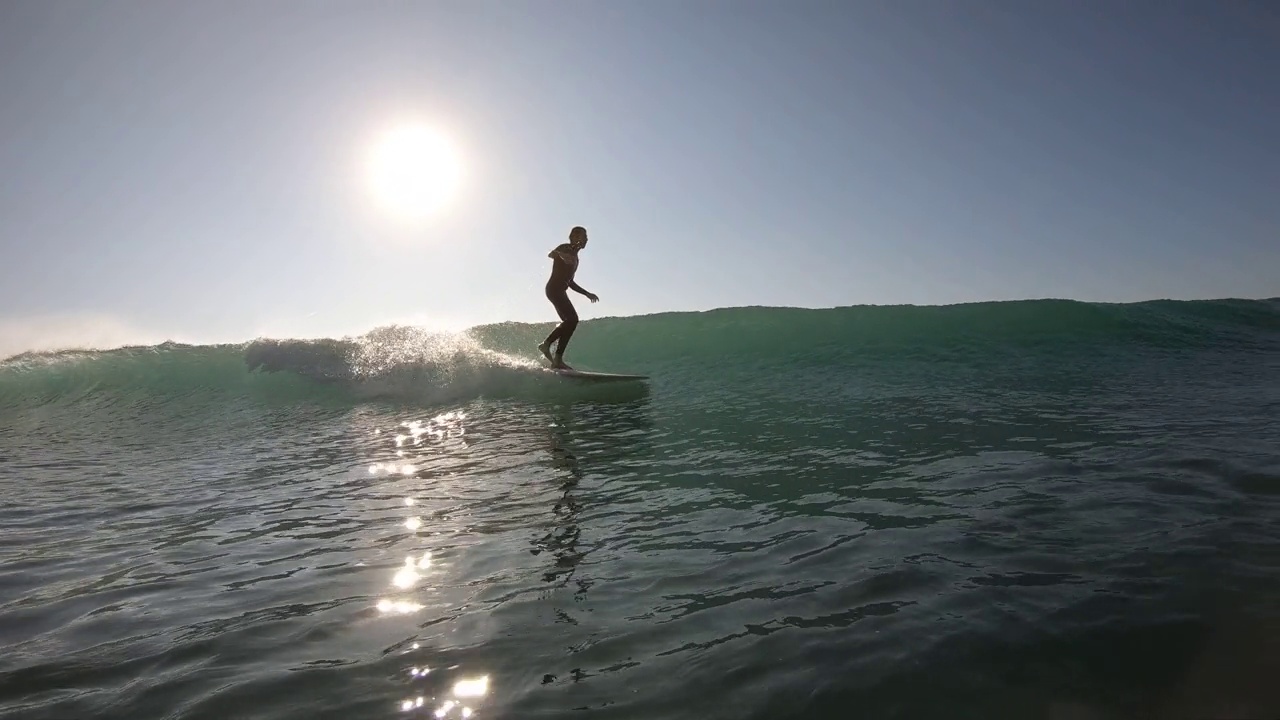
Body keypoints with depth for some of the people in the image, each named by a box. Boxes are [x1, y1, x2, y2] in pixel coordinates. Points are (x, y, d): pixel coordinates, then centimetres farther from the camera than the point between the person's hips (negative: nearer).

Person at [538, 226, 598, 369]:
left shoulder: (574, 257, 26)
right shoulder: (566, 248, -1)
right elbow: (550, 254, -23)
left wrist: (587, 294, 30)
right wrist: (561, 255, -47)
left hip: (560, 291, 10)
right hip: (554, 288, -10)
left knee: (569, 322, 4)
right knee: (572, 319, -21)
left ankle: (557, 359, 2)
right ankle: (546, 343, -19)